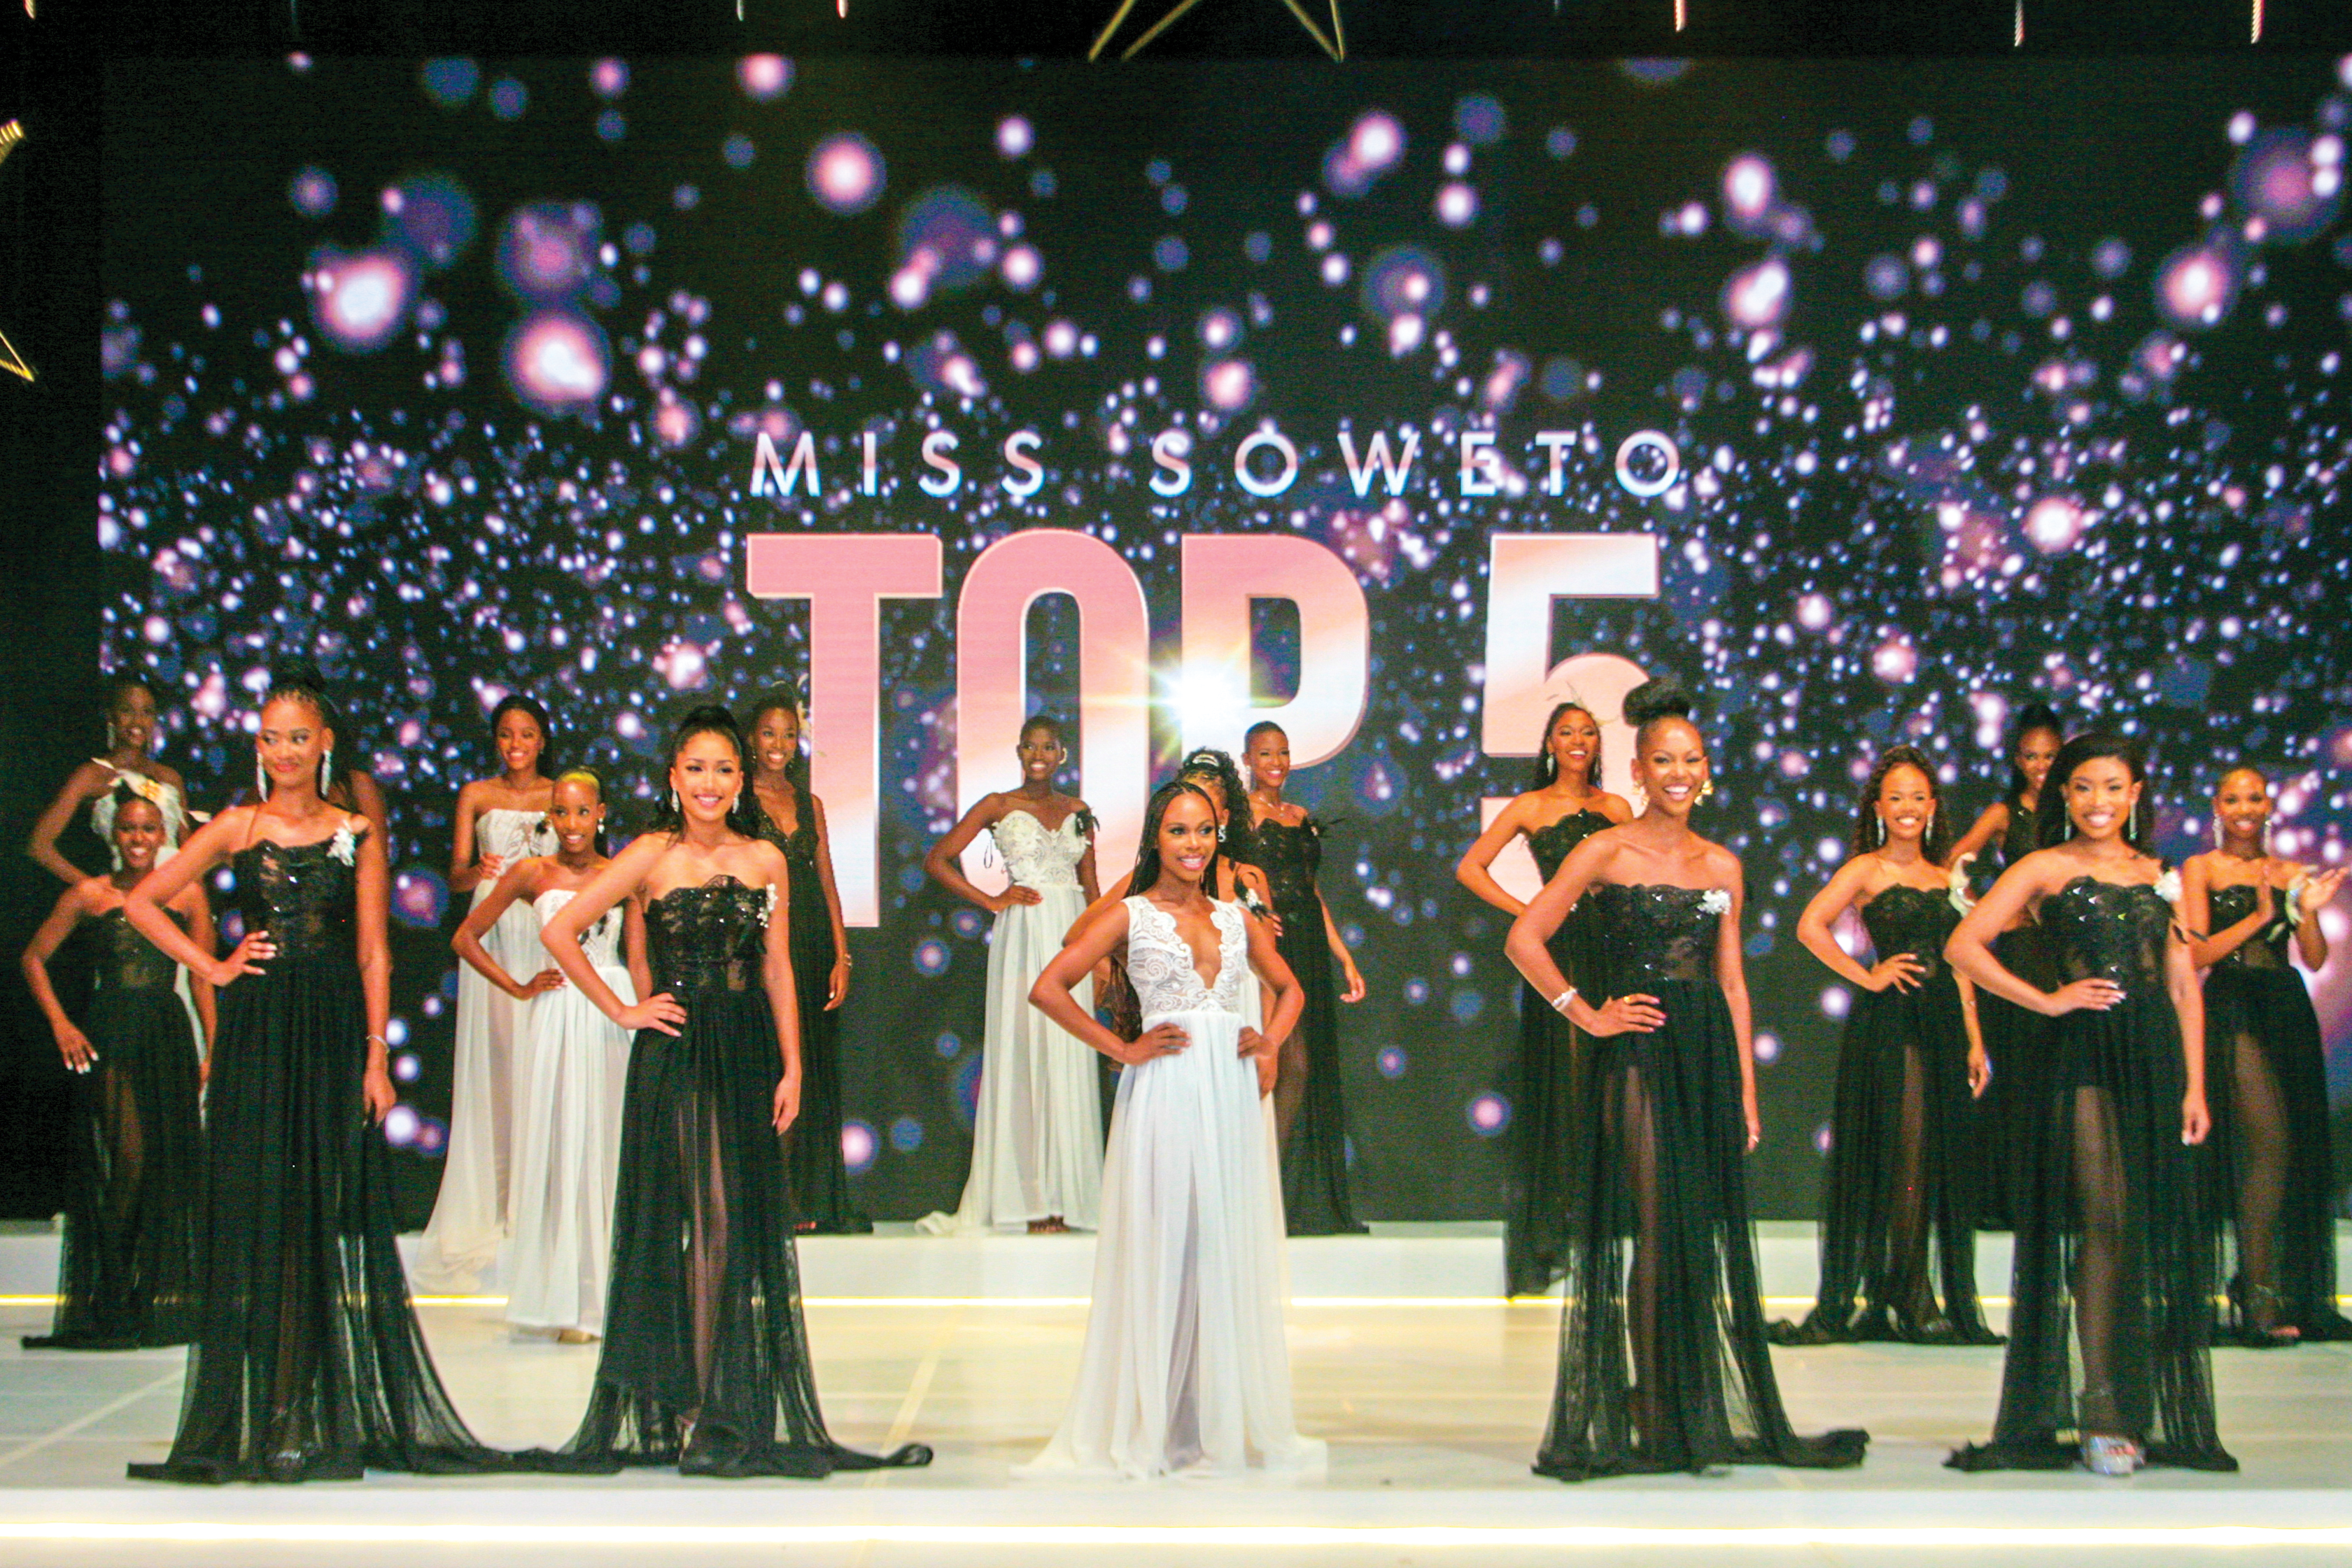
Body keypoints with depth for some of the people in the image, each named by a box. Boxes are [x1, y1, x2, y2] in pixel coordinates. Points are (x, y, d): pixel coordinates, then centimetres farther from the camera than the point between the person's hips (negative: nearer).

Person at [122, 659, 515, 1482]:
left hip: (334, 1034, 0)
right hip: (258, 1034, 0)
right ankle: (262, 1419, 3)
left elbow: (373, 954, 4)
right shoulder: (237, 828, 6)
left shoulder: (357, 836, 6)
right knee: (259, 1217, -1)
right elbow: (142, 902, 7)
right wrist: (211, 967, -1)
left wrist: (376, 1056, -3)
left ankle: (338, 1415, 6)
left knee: (334, 1216, 1)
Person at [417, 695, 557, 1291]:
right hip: (494, 938, 0)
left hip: (550, 938, 0)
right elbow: (456, 876, 3)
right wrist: (475, 873, -18)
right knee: (492, 1060, -6)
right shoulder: (476, 796, 10)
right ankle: (492, 1202, -4)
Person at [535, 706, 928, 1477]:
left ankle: (737, 1409, 13)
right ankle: (693, 1412, -1)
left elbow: (778, 971, 10)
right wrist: (620, 1011, -5)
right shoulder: (652, 856, -3)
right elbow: (560, 932, -5)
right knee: (706, 1221, -8)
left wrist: (792, 1067, 4)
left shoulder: (766, 861, 8)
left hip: (748, 1052, 4)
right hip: (675, 1055, -4)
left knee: (750, 1226, 5)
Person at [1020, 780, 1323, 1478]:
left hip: (1234, 1091, 4)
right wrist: (1123, 1050, -8)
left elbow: (1288, 988, 26)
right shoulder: (1128, 916, 0)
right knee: (1162, 1252, -3)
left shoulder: (1236, 918, 13)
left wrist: (1271, 1041, 7)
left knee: (1235, 1252, 6)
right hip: (1167, 1094, -4)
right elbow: (1048, 988, -7)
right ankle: (1151, 1427, 4)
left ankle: (1231, 1421, 14)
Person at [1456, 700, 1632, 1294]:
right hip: (1558, 949, -3)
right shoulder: (1531, 808, 5)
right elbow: (1470, 868, 5)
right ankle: (1553, 1214, 1)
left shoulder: (1616, 808, 13)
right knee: (1560, 1076, -4)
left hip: (1612, 949, 3)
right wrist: (1525, 910, -1)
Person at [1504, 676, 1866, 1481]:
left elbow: (1733, 982, 13)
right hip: (1637, 1054, -5)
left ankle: (1714, 1416, 11)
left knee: (1711, 1231, 6)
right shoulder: (1606, 853, -2)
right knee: (1650, 1232, -4)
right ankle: (1651, 1419, 0)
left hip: (1708, 1054, 5)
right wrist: (1586, 1015, -8)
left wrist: (1746, 1085, 9)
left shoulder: (1722, 865, 12)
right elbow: (1524, 939, -6)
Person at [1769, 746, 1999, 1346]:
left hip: (1942, 1024, 5)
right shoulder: (1866, 870, -1)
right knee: (1897, 1155, -5)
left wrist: (1974, 1039, 10)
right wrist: (1867, 977, -11)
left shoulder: (1943, 877, 15)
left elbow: (1959, 961, 16)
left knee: (1940, 1161, 5)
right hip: (1887, 1024, -5)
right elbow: (1811, 926, -14)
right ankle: (1901, 1301, 2)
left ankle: (1917, 1301, 12)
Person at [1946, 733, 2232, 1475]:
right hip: (2085, 1053, -4)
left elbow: (2184, 987, 15)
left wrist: (2194, 1085, 8)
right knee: (2107, 1222, -11)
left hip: (2156, 1054, 4)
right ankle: (2102, 1415, -8)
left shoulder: (2159, 875, 16)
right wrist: (2048, 1000, -7)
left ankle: (2143, 1409, 9)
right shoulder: (2047, 869, 4)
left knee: (2158, 1229, 2)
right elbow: (1963, 946, -5)